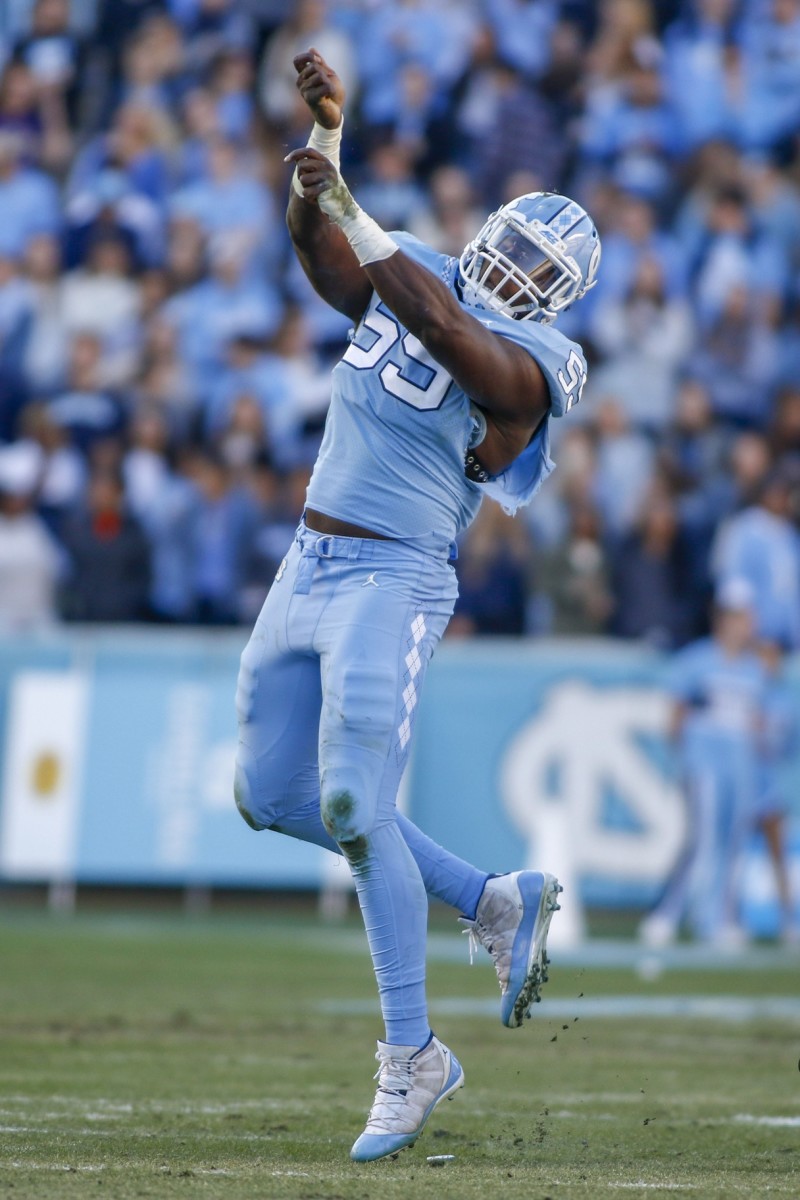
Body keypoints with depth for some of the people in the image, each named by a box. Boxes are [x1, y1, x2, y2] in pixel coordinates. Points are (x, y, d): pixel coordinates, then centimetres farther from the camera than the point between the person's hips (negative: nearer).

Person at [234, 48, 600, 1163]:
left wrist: (351, 209, -32)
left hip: (393, 581, -8)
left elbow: (446, 331, -30)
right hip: (309, 567, 8)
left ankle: (412, 1057, -3)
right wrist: (324, 136, -23)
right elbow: (324, 254, -7)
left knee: (355, 808, -14)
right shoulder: (410, 282, 9)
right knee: (273, 797, 12)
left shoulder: (525, 361, -11)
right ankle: (496, 903, 24)